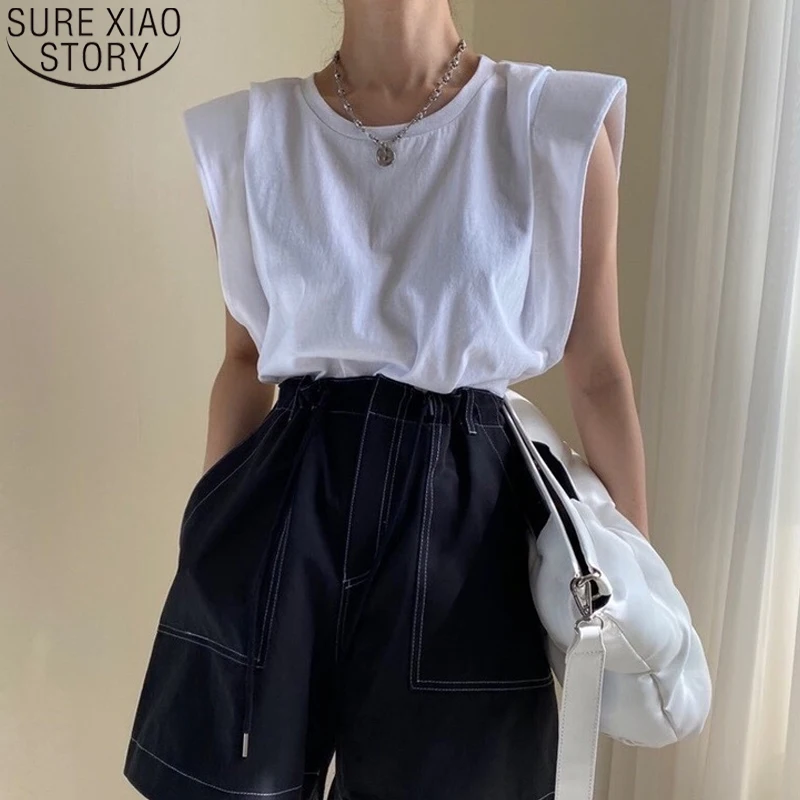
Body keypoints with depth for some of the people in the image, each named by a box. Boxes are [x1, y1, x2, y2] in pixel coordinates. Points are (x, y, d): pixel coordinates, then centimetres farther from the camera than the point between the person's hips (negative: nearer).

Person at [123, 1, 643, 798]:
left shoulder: (554, 125, -3)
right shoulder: (251, 134, 4)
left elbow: (597, 371, 1)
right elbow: (246, 358, 9)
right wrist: (213, 525, 12)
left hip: (458, 514, -1)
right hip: (280, 502, 2)